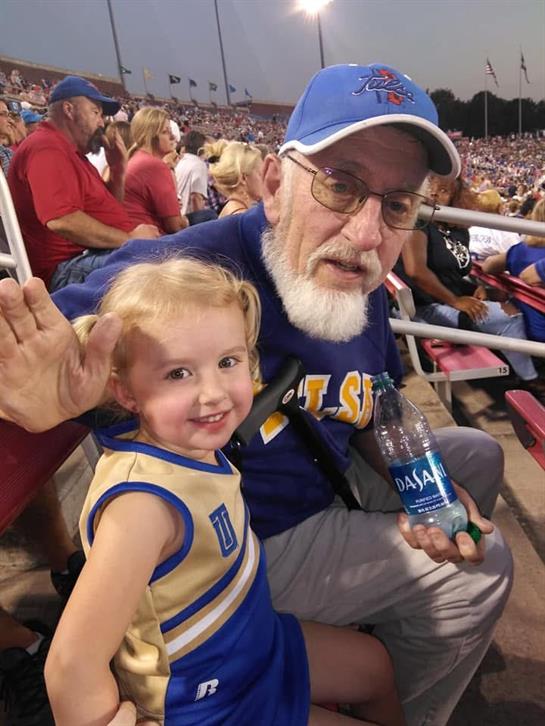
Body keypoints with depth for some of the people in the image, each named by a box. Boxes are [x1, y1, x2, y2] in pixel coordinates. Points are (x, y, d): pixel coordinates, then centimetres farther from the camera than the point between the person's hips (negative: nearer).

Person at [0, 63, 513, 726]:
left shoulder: (361, 288, -7)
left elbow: (372, 415, 7)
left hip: (330, 480, 8)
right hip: (253, 541, -8)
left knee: (476, 454, 22)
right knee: (484, 569, -5)